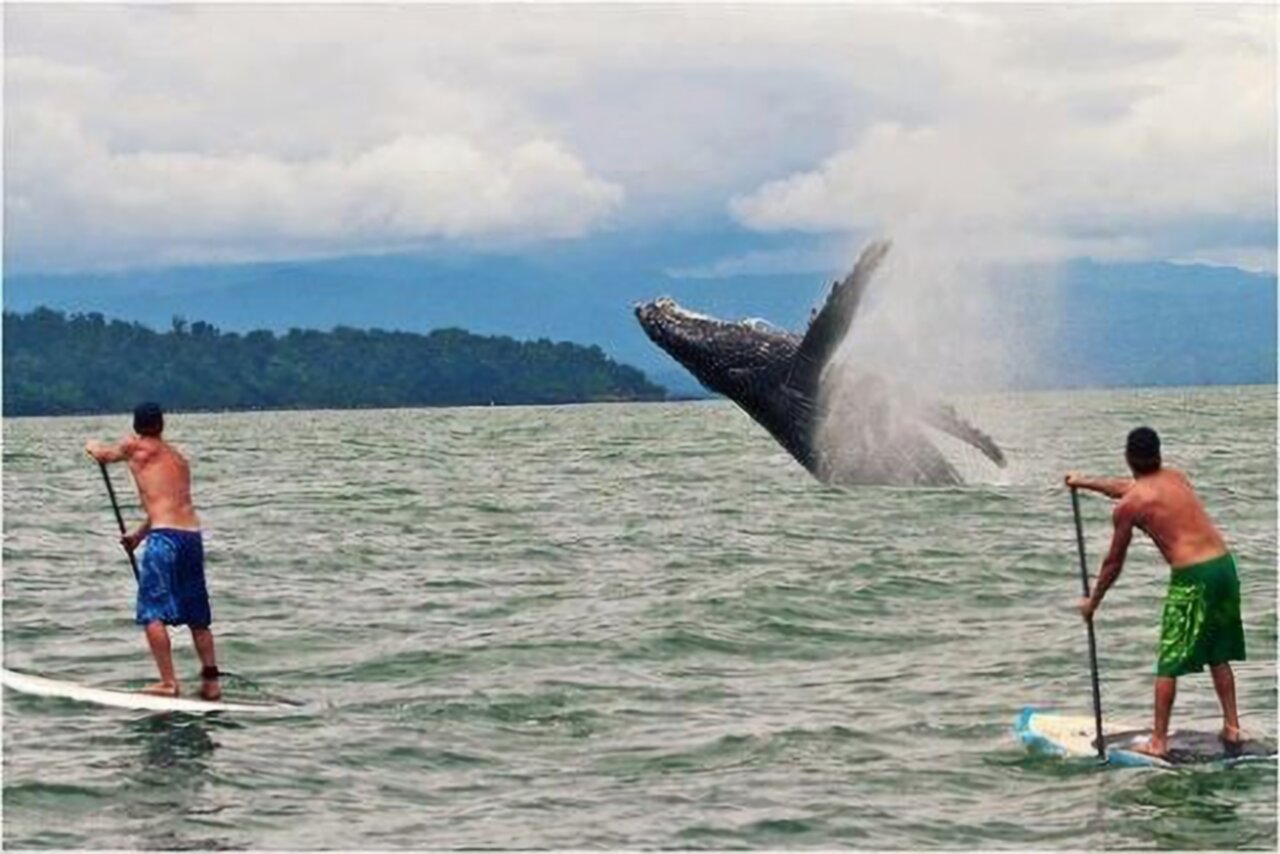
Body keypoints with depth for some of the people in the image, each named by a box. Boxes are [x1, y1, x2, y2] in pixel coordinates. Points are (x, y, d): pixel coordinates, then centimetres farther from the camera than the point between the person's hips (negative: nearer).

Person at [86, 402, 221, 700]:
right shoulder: (178, 458, 21)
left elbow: (104, 455, 26)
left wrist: (93, 446, 49)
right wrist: (139, 533, 43)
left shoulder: (135, 446, 5)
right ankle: (211, 682, 14)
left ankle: (168, 682, -10)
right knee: (197, 616, 13)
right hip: (193, 535, 6)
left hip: (165, 537, -6)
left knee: (152, 612, -3)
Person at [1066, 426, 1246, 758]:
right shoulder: (1176, 476, 15)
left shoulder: (1127, 506, -4)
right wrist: (1086, 482, 47)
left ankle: (1158, 742, 5)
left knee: (1168, 664, 3)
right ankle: (1232, 728, 26)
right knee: (1218, 656, 22)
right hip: (1225, 565, 7)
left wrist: (1093, 601, 20)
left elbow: (1114, 562, 5)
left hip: (1191, 577, -7)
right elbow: (1129, 486, 35)